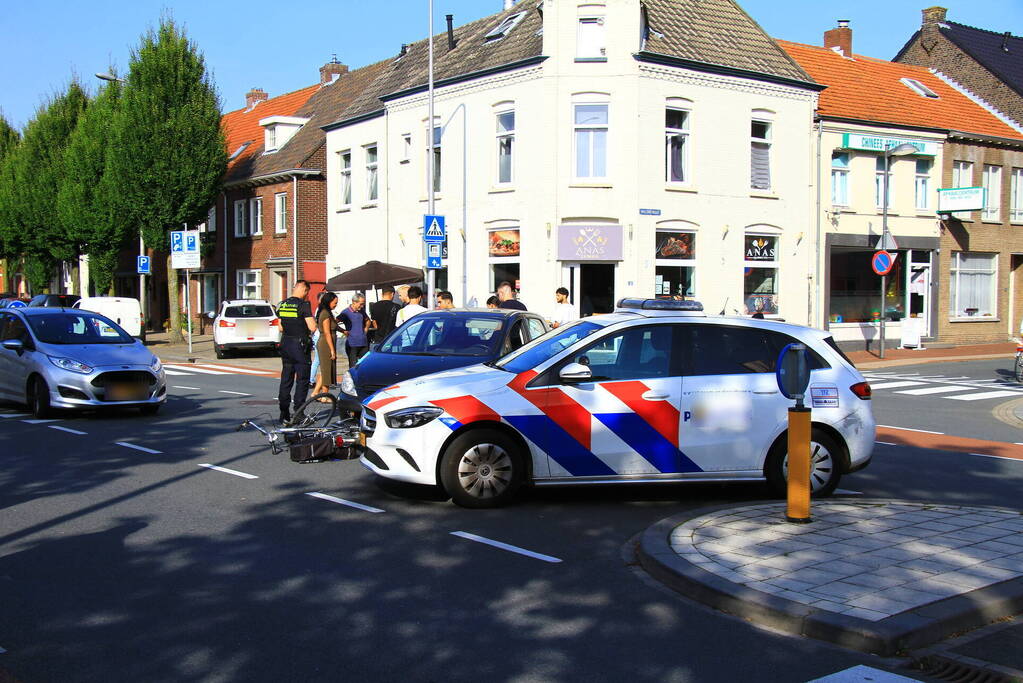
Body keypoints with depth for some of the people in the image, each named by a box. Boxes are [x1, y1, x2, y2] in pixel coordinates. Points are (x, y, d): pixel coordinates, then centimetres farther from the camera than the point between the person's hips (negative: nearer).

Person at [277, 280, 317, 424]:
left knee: (285, 380, 11)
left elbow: (281, 328, 13)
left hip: (285, 344, 6)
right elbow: (312, 327, -16)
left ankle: (284, 413, 13)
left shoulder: (282, 305, 6)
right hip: (300, 345, -6)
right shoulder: (303, 305, -14)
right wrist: (311, 318, 3)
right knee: (302, 380, 1)